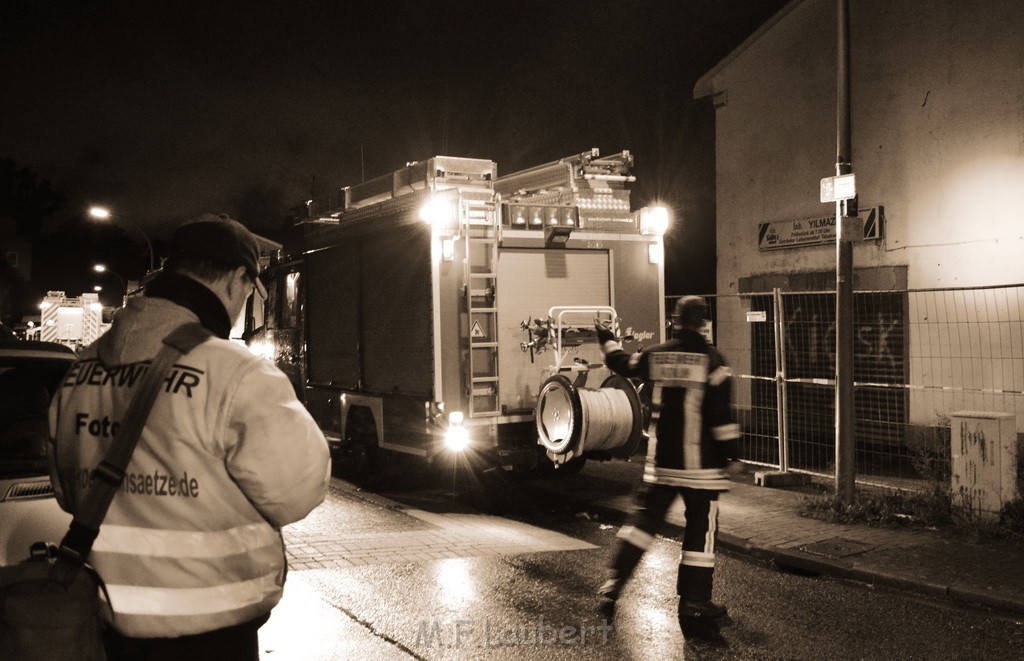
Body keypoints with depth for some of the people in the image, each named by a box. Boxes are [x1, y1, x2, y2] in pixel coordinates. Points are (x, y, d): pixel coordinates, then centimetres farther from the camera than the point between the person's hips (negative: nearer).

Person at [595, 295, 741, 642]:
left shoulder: (655, 356, 2)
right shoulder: (711, 359, -10)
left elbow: (624, 365, 22)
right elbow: (721, 413, -12)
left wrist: (608, 341, 41)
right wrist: (730, 453, -3)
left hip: (661, 460, 4)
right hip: (701, 463, -4)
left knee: (644, 518, 17)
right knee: (701, 529, 3)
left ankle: (613, 585, 16)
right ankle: (694, 607, 5)